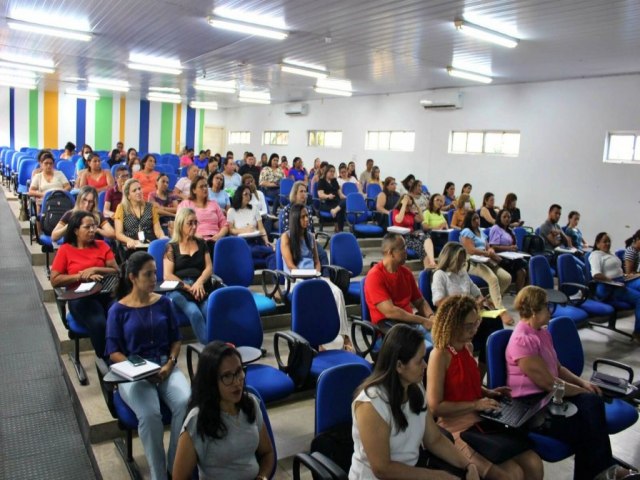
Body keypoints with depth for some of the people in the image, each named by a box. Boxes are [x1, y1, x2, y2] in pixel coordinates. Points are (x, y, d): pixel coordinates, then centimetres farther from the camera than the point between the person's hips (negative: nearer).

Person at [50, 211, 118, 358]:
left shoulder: (102, 246, 13)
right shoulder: (65, 250, 6)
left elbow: (116, 271, 7)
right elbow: (55, 281, 1)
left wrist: (95, 270, -8)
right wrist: (81, 276, -9)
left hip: (105, 293, 2)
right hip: (80, 298, -2)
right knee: (99, 324, -34)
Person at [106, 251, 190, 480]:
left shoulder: (164, 303, 7)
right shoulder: (118, 310, -1)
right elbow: (114, 352, -3)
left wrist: (170, 363, -7)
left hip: (165, 366, 3)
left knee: (186, 403, -27)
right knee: (149, 414, -31)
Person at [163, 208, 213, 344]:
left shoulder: (201, 243, 20)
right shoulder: (171, 247, 10)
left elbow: (209, 267, 11)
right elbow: (167, 276, 2)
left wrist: (199, 283, -10)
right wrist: (189, 288, -11)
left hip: (201, 288, 2)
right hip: (179, 290, -2)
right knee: (195, 313, -33)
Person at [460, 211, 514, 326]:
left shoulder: (481, 232, 24)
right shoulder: (466, 232, -3)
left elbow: (488, 248, 20)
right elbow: (471, 250, -15)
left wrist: (491, 252, -5)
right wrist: (488, 253, -9)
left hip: (486, 261, 8)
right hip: (473, 263, -8)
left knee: (507, 278, -13)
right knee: (493, 278, -33)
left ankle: (492, 301, 4)